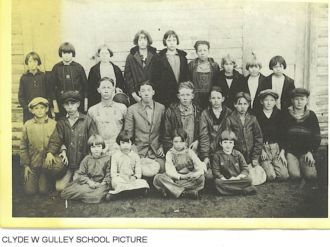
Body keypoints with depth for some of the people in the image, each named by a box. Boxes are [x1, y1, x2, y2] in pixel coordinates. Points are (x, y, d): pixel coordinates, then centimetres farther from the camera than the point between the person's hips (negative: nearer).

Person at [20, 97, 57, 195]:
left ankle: (49, 179, 24)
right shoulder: (27, 125, -3)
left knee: (44, 190, -8)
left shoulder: (54, 124, -7)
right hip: (33, 164, 1)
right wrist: (26, 165, 0)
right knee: (30, 190, -2)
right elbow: (23, 147, 2)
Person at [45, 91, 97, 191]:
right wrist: (50, 152, -20)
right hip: (67, 163, 3)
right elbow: (55, 140, -1)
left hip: (83, 164, -2)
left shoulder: (87, 121, -3)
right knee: (59, 187, -9)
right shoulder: (61, 122, 8)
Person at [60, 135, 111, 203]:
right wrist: (88, 181, -14)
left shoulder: (107, 159, 1)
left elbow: (109, 175, -1)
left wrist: (103, 183, -17)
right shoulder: (86, 159, 6)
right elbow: (80, 174, 2)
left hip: (101, 183, -1)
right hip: (88, 182, 1)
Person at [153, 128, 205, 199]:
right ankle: (186, 192, -31)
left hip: (189, 180, 0)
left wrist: (196, 174, -28)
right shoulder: (170, 154, 1)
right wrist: (181, 176, -29)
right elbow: (169, 171, -12)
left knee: (200, 178, -29)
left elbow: (201, 168, -4)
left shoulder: (189, 152, 3)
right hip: (174, 179, 0)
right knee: (158, 178, -28)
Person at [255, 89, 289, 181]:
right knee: (270, 176, -18)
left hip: (276, 148, 3)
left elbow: (282, 134, 7)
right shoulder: (257, 115, 0)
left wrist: (282, 151, -2)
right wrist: (261, 150, -12)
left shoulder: (279, 114, 8)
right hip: (262, 147, -3)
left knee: (284, 175, -13)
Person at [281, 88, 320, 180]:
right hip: (290, 151, -1)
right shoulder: (286, 116, 4)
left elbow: (316, 137, 9)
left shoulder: (311, 115, 8)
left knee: (311, 175, -19)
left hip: (306, 152, 1)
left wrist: (310, 152, -4)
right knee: (295, 175, -22)